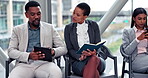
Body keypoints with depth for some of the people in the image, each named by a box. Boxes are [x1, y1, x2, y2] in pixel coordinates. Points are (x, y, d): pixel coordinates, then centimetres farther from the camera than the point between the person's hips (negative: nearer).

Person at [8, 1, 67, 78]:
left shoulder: (49, 28, 15)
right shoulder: (17, 30, 15)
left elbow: (63, 48, 11)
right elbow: (11, 51, 5)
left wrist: (53, 52, -14)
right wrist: (28, 56, -14)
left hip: (44, 63, 0)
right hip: (25, 64, 0)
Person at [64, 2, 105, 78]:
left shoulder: (93, 25, 11)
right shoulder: (68, 28, 10)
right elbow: (69, 49, 5)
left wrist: (94, 52, -18)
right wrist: (80, 56, -16)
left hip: (95, 58, 1)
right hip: (77, 61, -1)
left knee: (94, 59, -39)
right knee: (93, 71, -36)